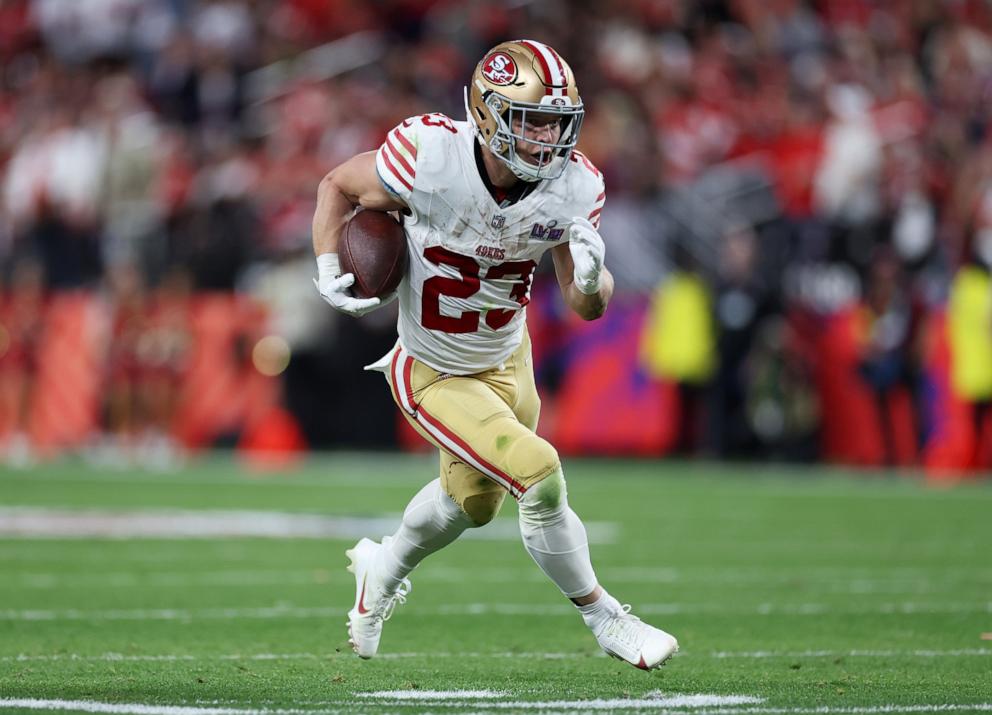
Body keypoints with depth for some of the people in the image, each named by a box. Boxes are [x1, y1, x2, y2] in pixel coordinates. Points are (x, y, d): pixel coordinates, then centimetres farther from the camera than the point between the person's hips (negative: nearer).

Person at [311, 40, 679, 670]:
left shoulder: (574, 187, -18)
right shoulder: (430, 158, -30)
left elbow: (587, 307, -9)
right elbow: (338, 188, -10)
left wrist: (592, 278, -32)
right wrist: (329, 273, -24)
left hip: (506, 361, 6)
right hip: (433, 375, -6)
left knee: (473, 502, 26)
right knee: (539, 476, -19)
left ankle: (383, 568, 58)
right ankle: (603, 618, 4)